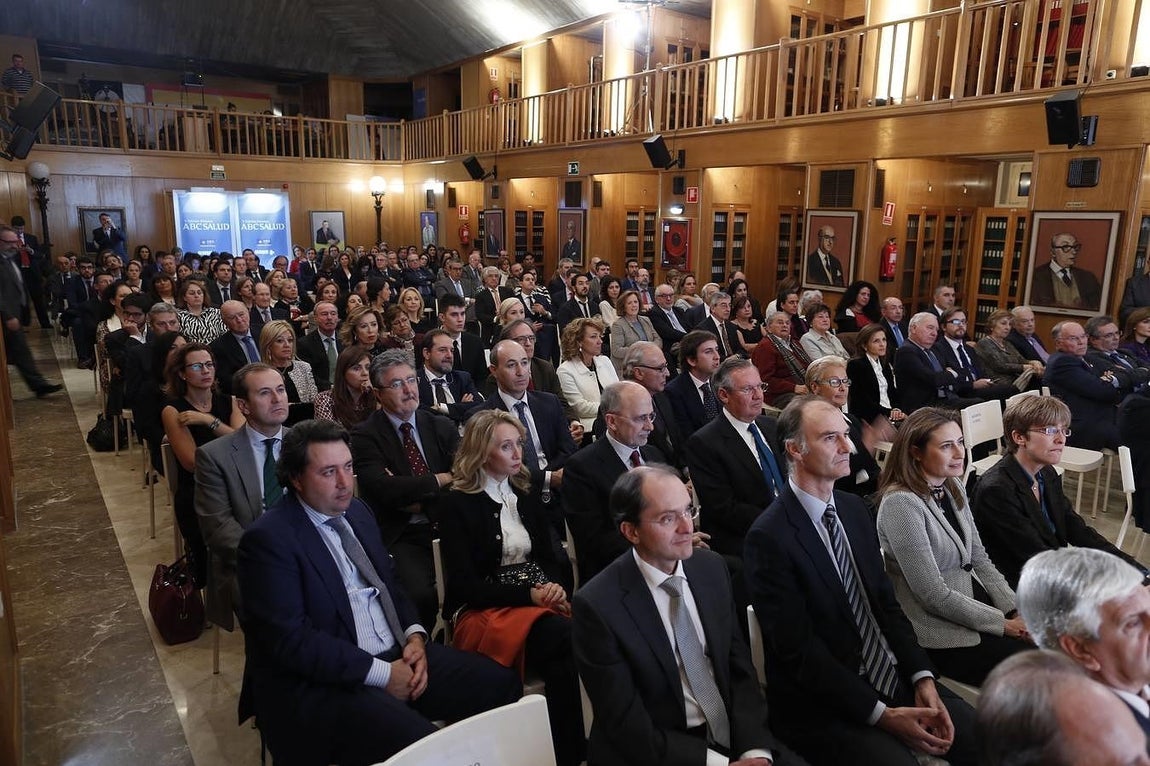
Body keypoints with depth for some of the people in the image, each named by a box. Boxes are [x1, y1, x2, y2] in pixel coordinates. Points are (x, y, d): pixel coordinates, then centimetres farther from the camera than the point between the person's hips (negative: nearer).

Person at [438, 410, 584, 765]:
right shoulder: (457, 504, -4)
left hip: (540, 599, 5)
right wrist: (528, 594, -17)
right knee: (569, 640, -34)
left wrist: (557, 589, -8)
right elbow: (463, 584, -9)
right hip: (484, 609, -5)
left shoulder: (526, 493, 15)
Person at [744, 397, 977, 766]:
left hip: (893, 678, 7)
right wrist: (882, 714, -17)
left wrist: (922, 677, -4)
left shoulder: (855, 509, 6)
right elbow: (798, 651, -17)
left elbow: (886, 602, 9)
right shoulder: (769, 536, -17)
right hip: (825, 707, -7)